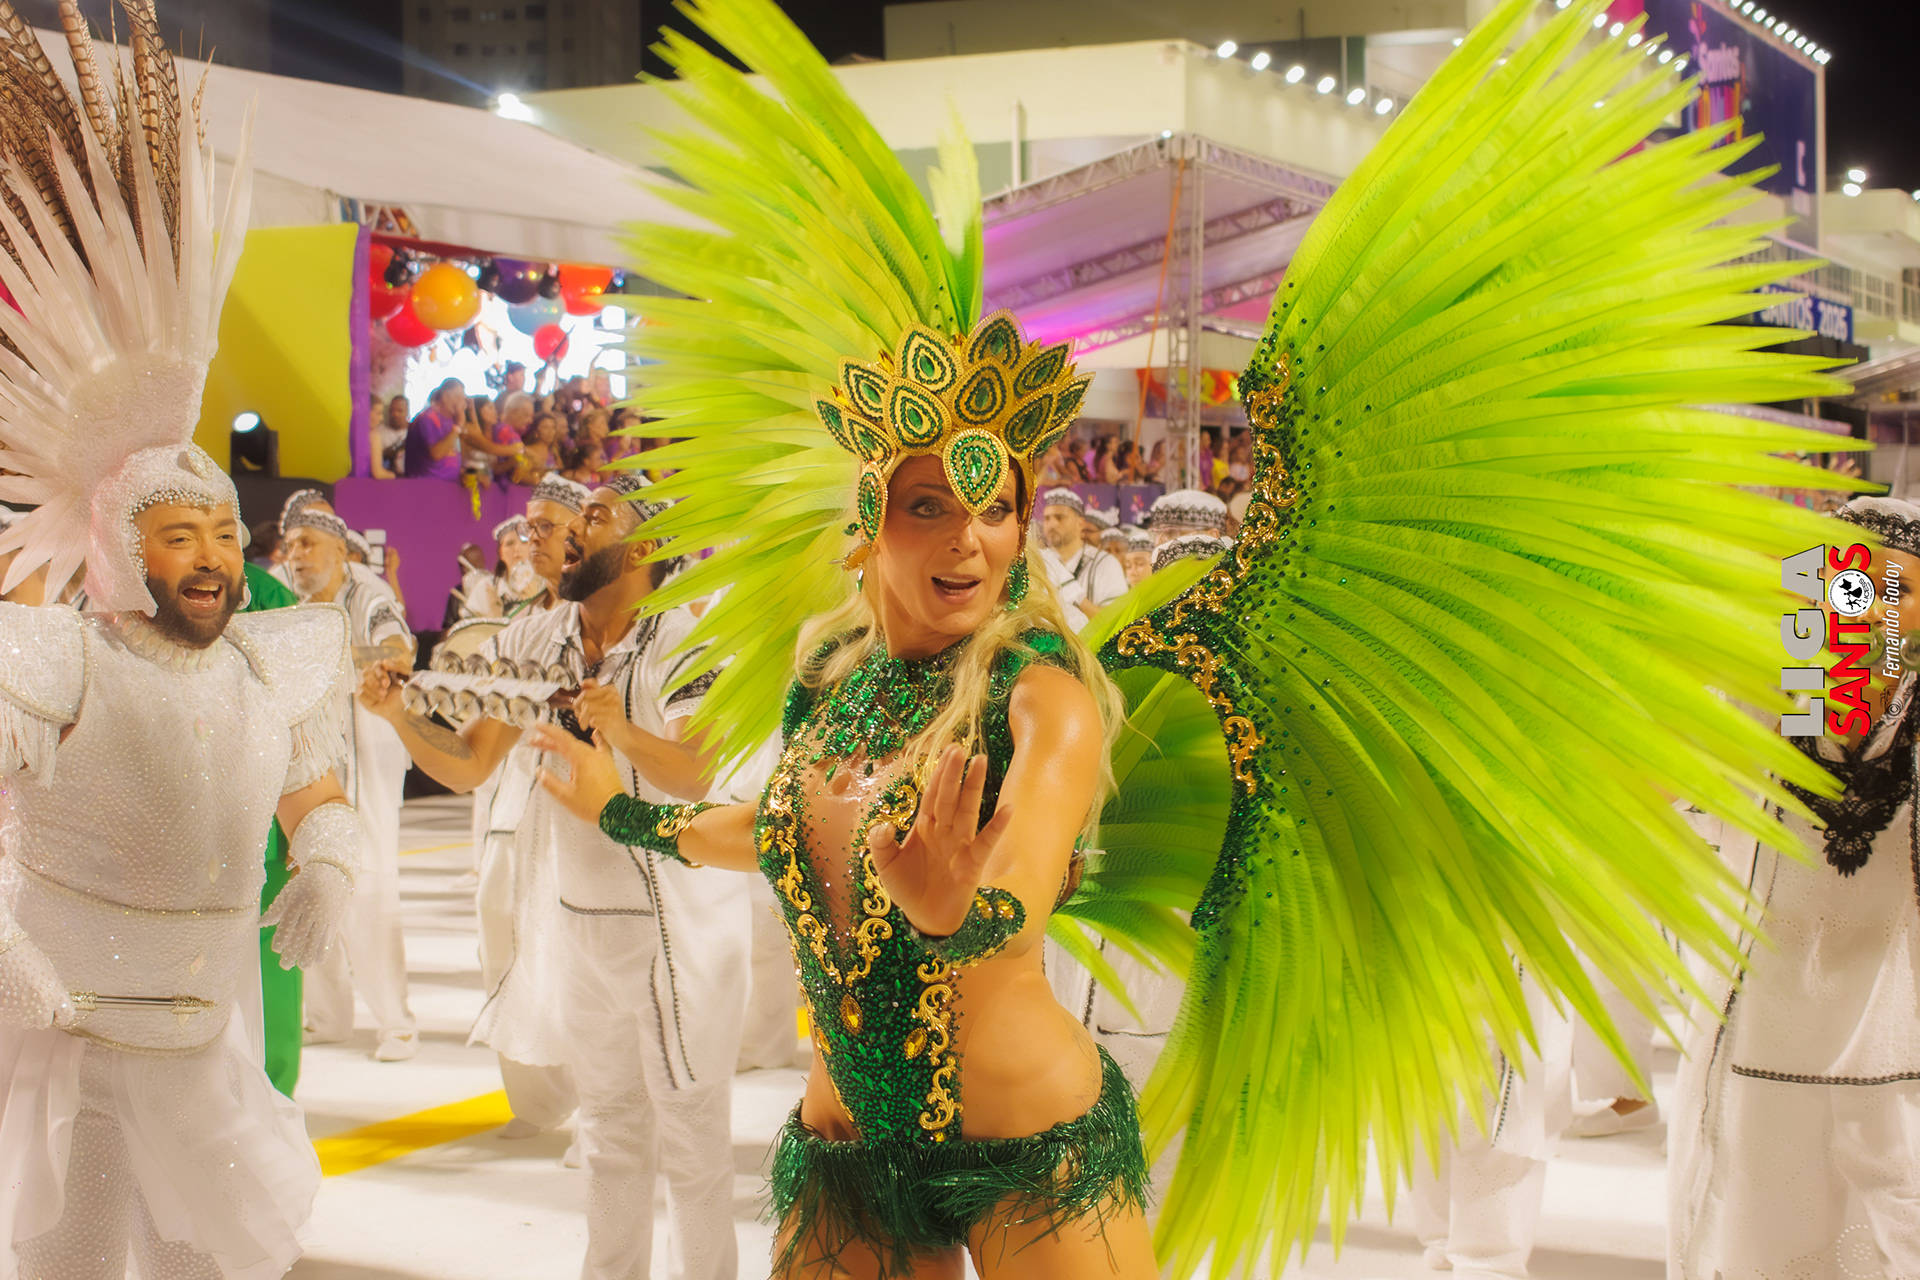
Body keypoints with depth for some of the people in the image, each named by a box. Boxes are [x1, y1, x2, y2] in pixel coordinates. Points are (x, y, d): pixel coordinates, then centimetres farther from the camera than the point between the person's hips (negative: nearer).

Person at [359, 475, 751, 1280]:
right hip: (581, 914, 6)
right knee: (607, 1123, 18)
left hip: (679, 919, -6)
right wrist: (399, 715, -18)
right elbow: (468, 765, -1)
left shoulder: (682, 641, -16)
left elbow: (697, 774, -30)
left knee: (690, 1128, 1)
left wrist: (625, 734, -48)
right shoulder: (532, 643, 1)